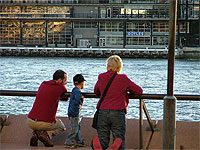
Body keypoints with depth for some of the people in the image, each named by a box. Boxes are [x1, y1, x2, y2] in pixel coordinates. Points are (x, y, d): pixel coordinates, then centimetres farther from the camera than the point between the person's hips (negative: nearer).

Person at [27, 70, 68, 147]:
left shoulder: (43, 84, 13)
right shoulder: (61, 87, -3)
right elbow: (66, 98, 18)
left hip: (30, 121, 4)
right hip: (45, 123, -4)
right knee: (61, 126, 28)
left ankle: (36, 133, 8)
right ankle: (46, 134, -2)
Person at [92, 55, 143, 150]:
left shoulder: (101, 78, 9)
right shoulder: (123, 78, 0)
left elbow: (96, 91, 29)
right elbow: (139, 91, 8)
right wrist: (126, 90, 24)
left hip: (102, 112, 2)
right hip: (118, 113, -2)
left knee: (103, 142, 9)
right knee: (120, 139, 3)